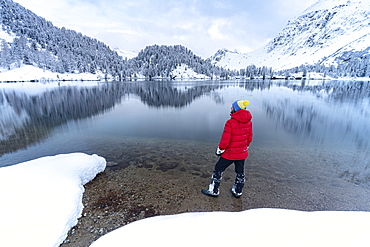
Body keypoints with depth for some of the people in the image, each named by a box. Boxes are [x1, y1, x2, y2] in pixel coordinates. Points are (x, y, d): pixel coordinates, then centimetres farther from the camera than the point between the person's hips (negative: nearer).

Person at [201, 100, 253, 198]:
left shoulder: (230, 122, -25)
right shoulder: (249, 121, -4)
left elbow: (225, 140, -23)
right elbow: (249, 137, 7)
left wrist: (219, 150, -6)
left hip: (230, 154, -6)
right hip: (242, 153, 7)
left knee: (218, 170, 12)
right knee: (240, 172, 22)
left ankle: (214, 191, 25)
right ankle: (237, 191, 40)